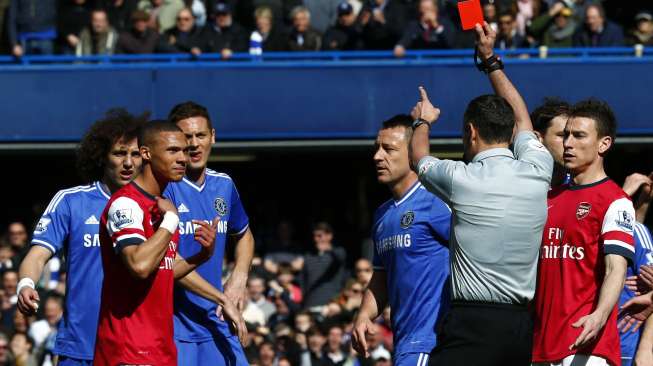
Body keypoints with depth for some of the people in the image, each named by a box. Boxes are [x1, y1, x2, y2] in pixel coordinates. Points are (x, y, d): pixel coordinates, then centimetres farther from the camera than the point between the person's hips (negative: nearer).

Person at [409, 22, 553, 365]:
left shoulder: (461, 180, -7)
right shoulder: (537, 172, 5)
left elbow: (419, 159, 18)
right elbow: (521, 119, 27)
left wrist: (423, 121, 40)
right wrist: (491, 61, 38)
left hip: (473, 324, -6)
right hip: (523, 324, 6)